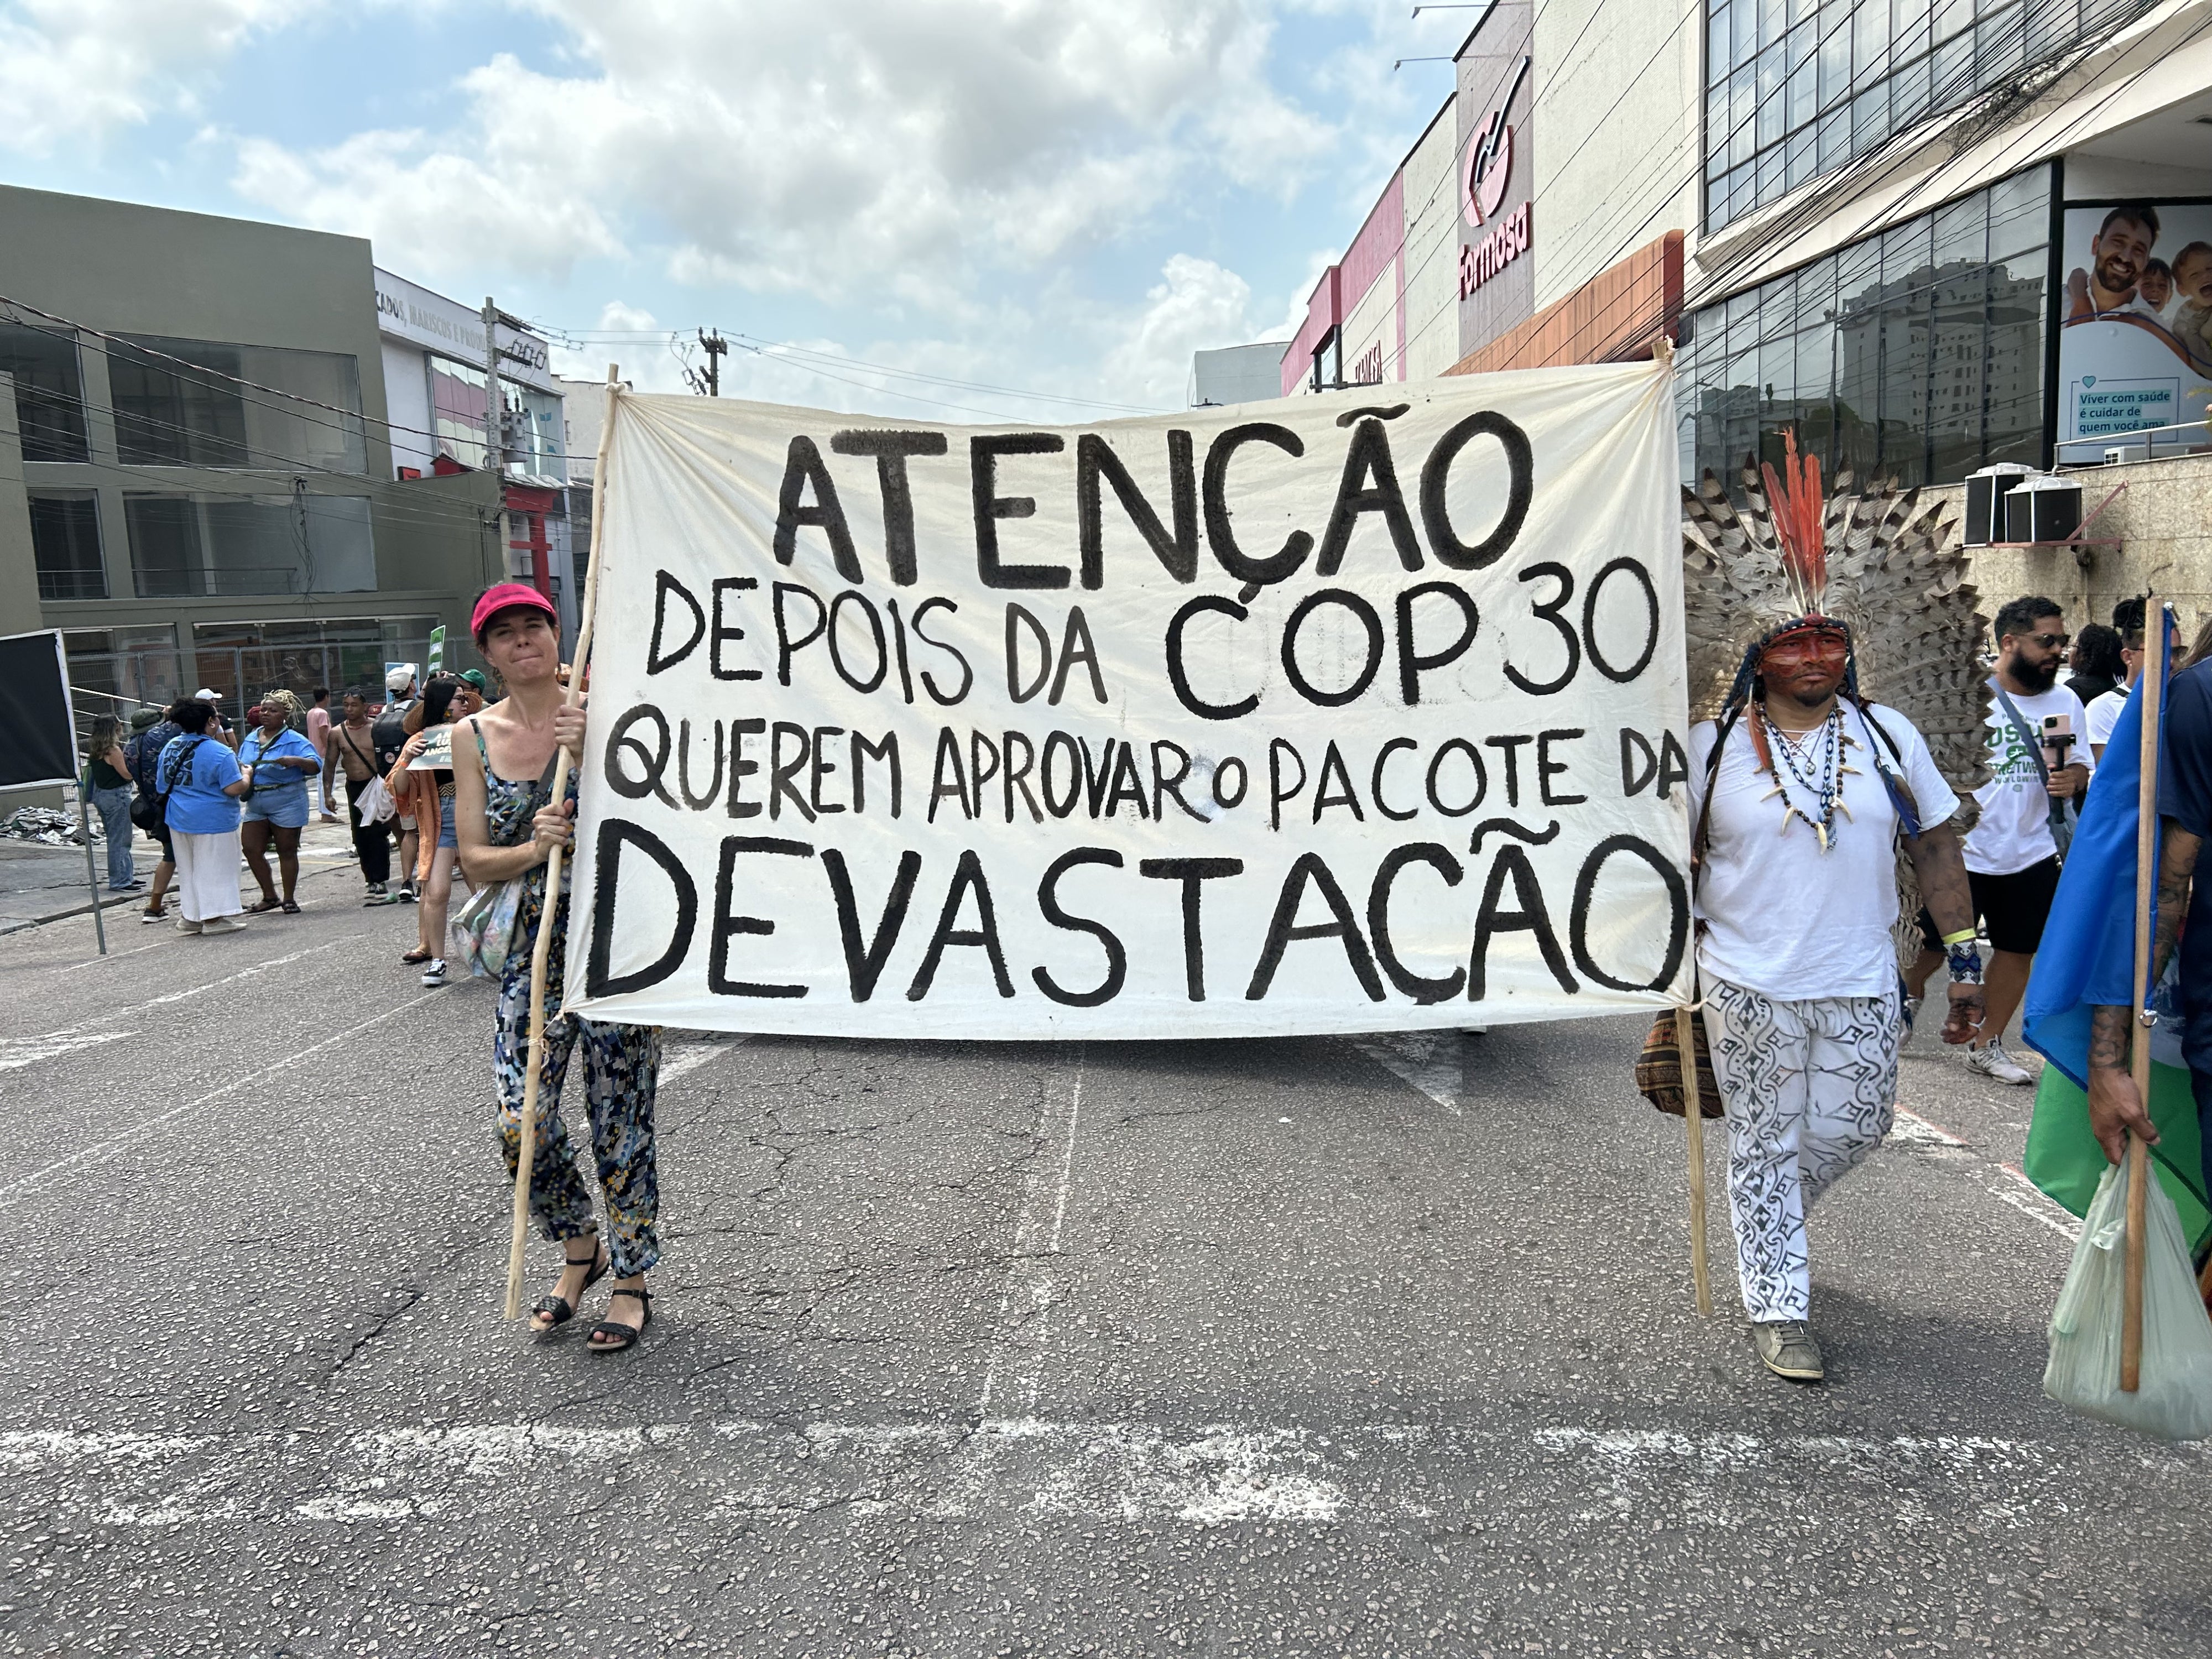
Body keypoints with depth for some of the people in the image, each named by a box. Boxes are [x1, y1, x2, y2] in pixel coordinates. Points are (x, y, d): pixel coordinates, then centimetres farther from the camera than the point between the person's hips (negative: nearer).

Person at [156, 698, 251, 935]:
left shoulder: (170, 748, 7)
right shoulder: (220, 752, -18)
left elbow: (162, 787, 14)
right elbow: (234, 788, -21)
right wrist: (247, 776, -2)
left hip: (179, 820, 7)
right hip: (212, 821, -7)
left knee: (187, 869, 16)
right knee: (215, 869, 1)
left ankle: (189, 916, 21)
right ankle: (215, 919, 4)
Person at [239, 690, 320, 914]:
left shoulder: (295, 741, -6)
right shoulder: (251, 740, 13)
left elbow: (316, 767, -16)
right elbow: (239, 765, 21)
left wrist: (296, 761, -33)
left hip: (287, 803, -6)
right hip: (255, 803, 6)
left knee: (287, 851, 3)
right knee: (251, 848, 2)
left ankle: (289, 899, 13)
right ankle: (269, 897, 16)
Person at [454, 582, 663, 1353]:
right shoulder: (474, 735, 6)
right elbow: (473, 859, 5)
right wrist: (533, 847, -15)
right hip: (535, 944, 4)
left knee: (620, 1121, 2)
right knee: (521, 1123, 1)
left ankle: (631, 1280, 22)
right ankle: (580, 1250, 28)